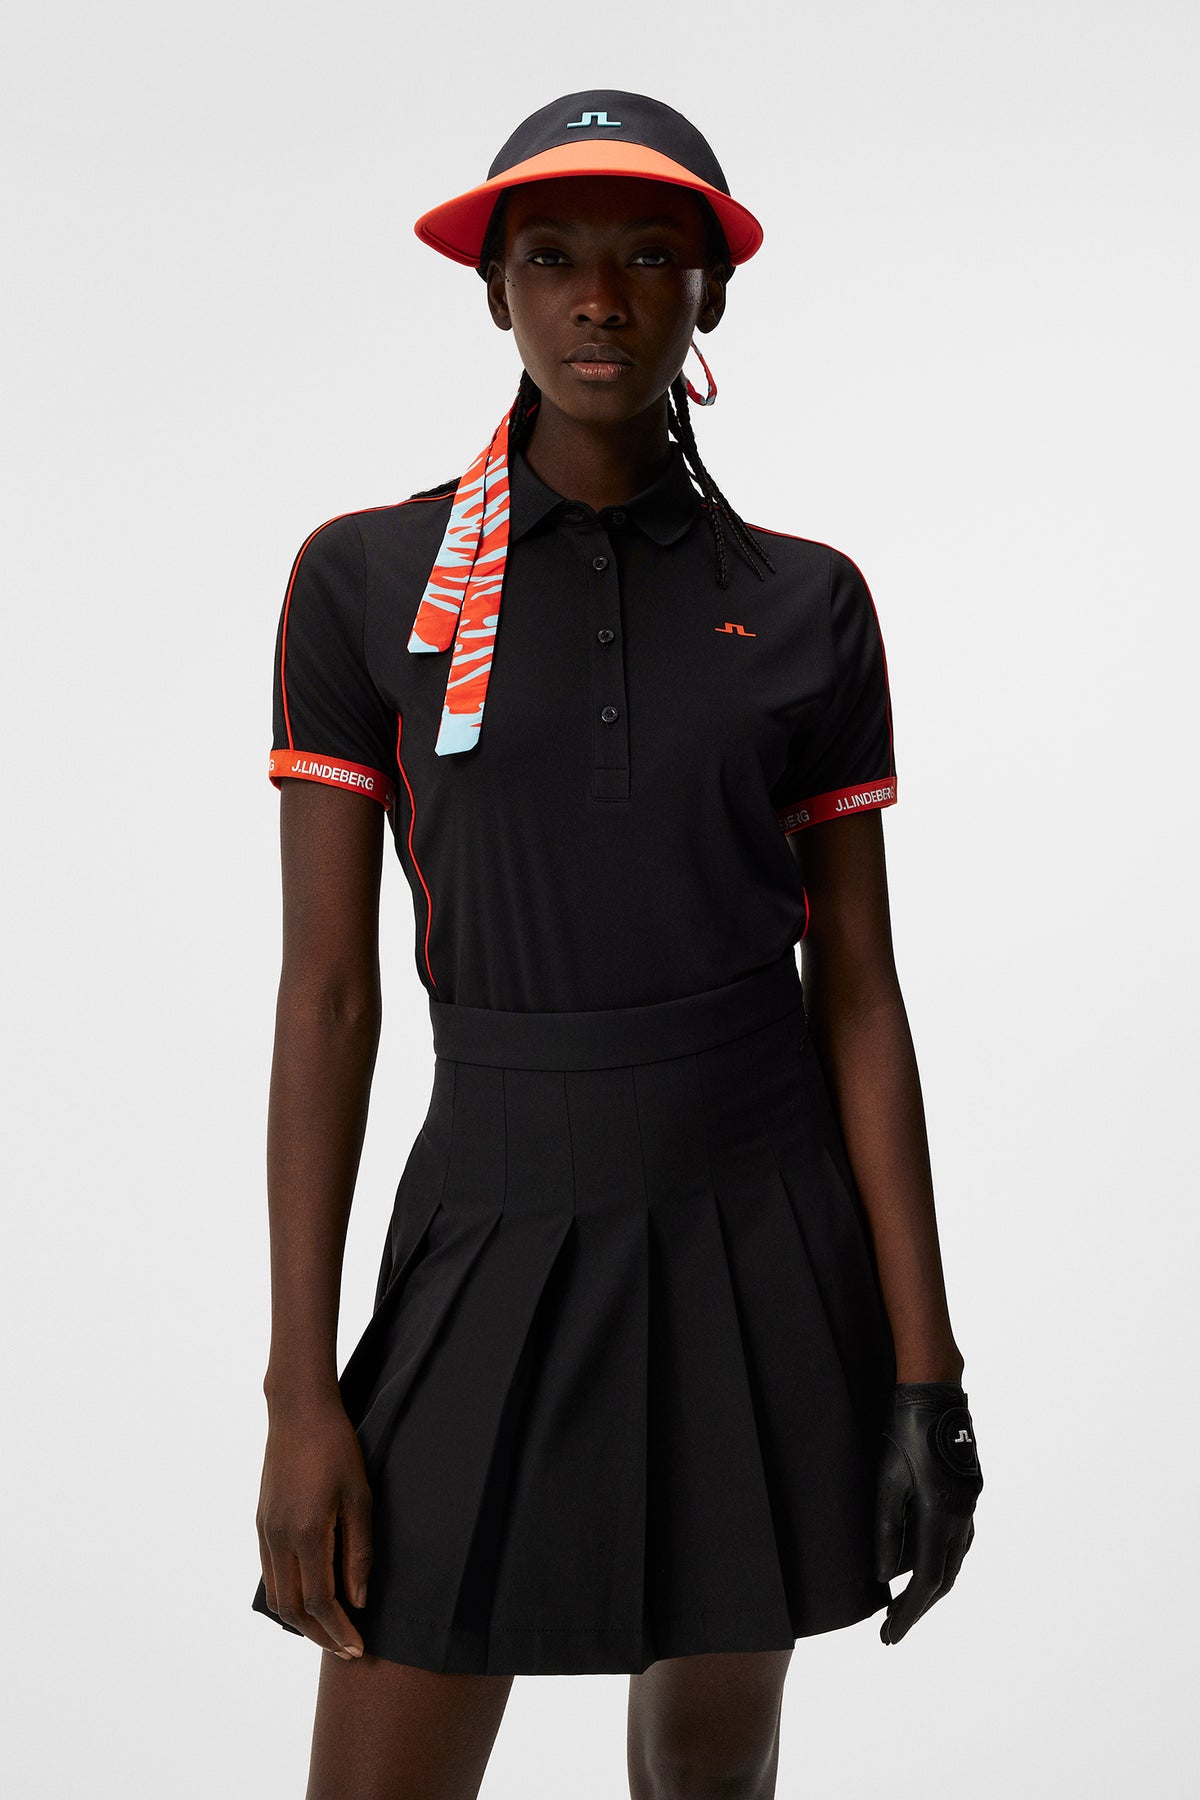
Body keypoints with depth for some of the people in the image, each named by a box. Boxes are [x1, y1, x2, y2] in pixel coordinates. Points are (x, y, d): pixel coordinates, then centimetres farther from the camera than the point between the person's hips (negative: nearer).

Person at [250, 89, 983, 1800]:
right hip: (500, 1238, -1)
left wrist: (924, 1370, -5)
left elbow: (859, 988, 0)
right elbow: (325, 989, -6)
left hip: (768, 1234, 2)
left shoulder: (807, 606, 0)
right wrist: (301, 1394, -9)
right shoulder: (367, 581, -4)